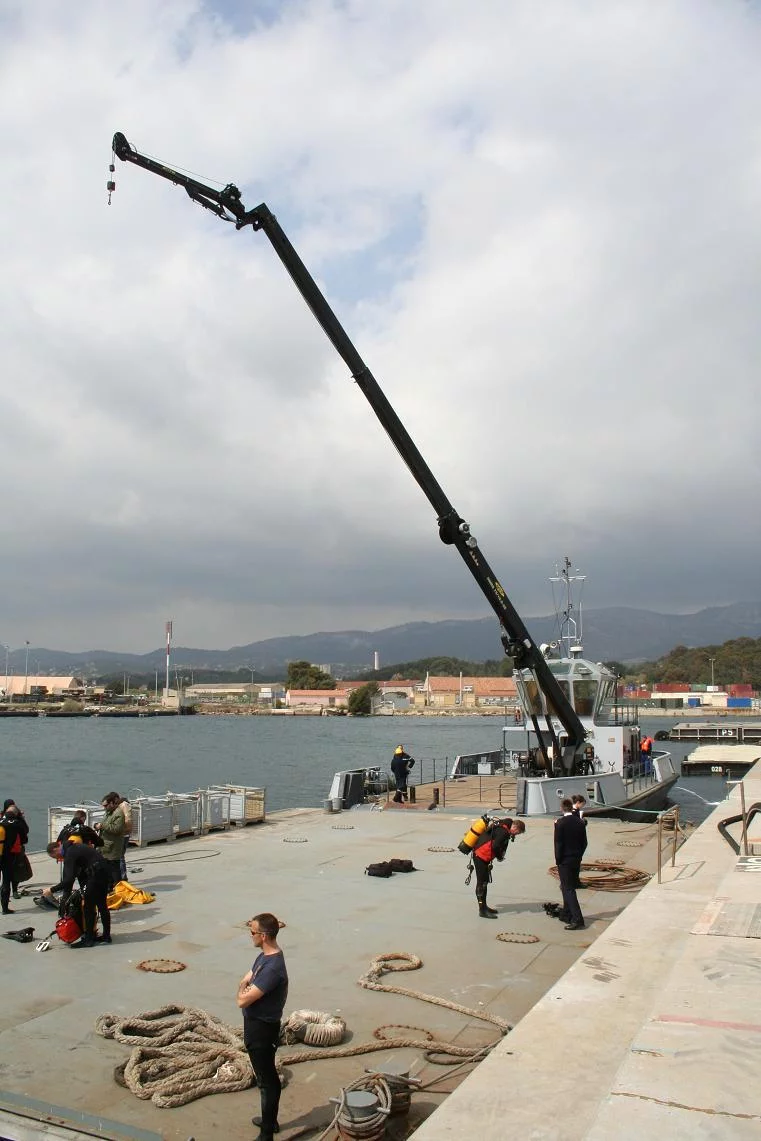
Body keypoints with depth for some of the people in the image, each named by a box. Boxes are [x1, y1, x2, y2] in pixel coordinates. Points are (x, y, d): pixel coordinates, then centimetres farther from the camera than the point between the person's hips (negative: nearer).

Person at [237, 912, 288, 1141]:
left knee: (266, 1081, 4)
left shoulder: (272, 968, -31)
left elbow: (242, 1000, -29)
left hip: (261, 1029, -10)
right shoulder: (263, 956, 2)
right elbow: (245, 981, 14)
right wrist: (246, 987, -5)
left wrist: (243, 990, -10)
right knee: (269, 1077, 24)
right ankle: (270, 1120, 41)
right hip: (259, 1025, 10)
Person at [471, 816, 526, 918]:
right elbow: (495, 846, -27)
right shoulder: (503, 831, -20)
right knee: (482, 883, -4)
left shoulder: (502, 826, 12)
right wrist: (500, 857, -8)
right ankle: (482, 910, 1)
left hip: (483, 857, 10)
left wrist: (501, 854, 1)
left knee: (485, 881, 18)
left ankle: (484, 906, 28)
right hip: (481, 856, -10)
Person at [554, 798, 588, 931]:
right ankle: (567, 915, 28)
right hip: (576, 860, 6)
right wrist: (579, 856, 15)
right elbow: (584, 842, 6)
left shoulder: (560, 823, -16)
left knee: (568, 889, -4)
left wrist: (558, 860, -5)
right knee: (569, 888, 19)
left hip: (565, 860, -6)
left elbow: (558, 843, -15)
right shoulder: (580, 822, 2)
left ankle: (578, 920, -11)